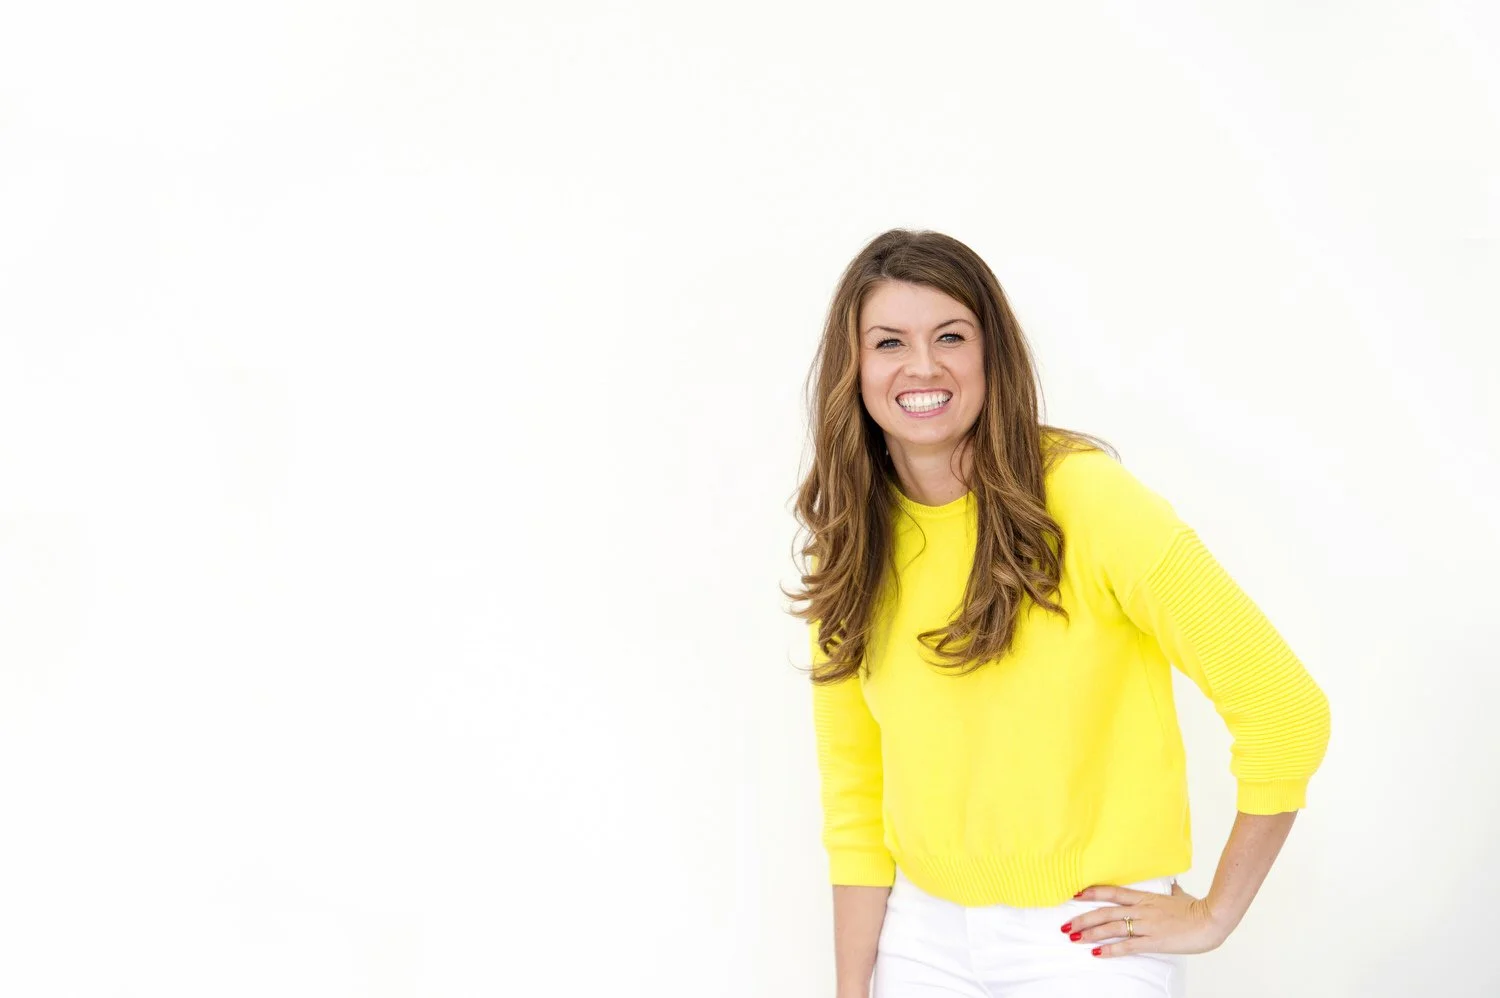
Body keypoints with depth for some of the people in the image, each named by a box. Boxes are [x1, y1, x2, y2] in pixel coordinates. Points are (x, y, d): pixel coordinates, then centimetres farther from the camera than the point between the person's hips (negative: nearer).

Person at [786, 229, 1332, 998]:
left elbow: (1284, 709, -18)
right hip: (921, 932, 4)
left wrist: (1213, 915, -11)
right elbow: (853, 791, 4)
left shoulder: (1084, 496, -18)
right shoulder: (848, 546, 0)